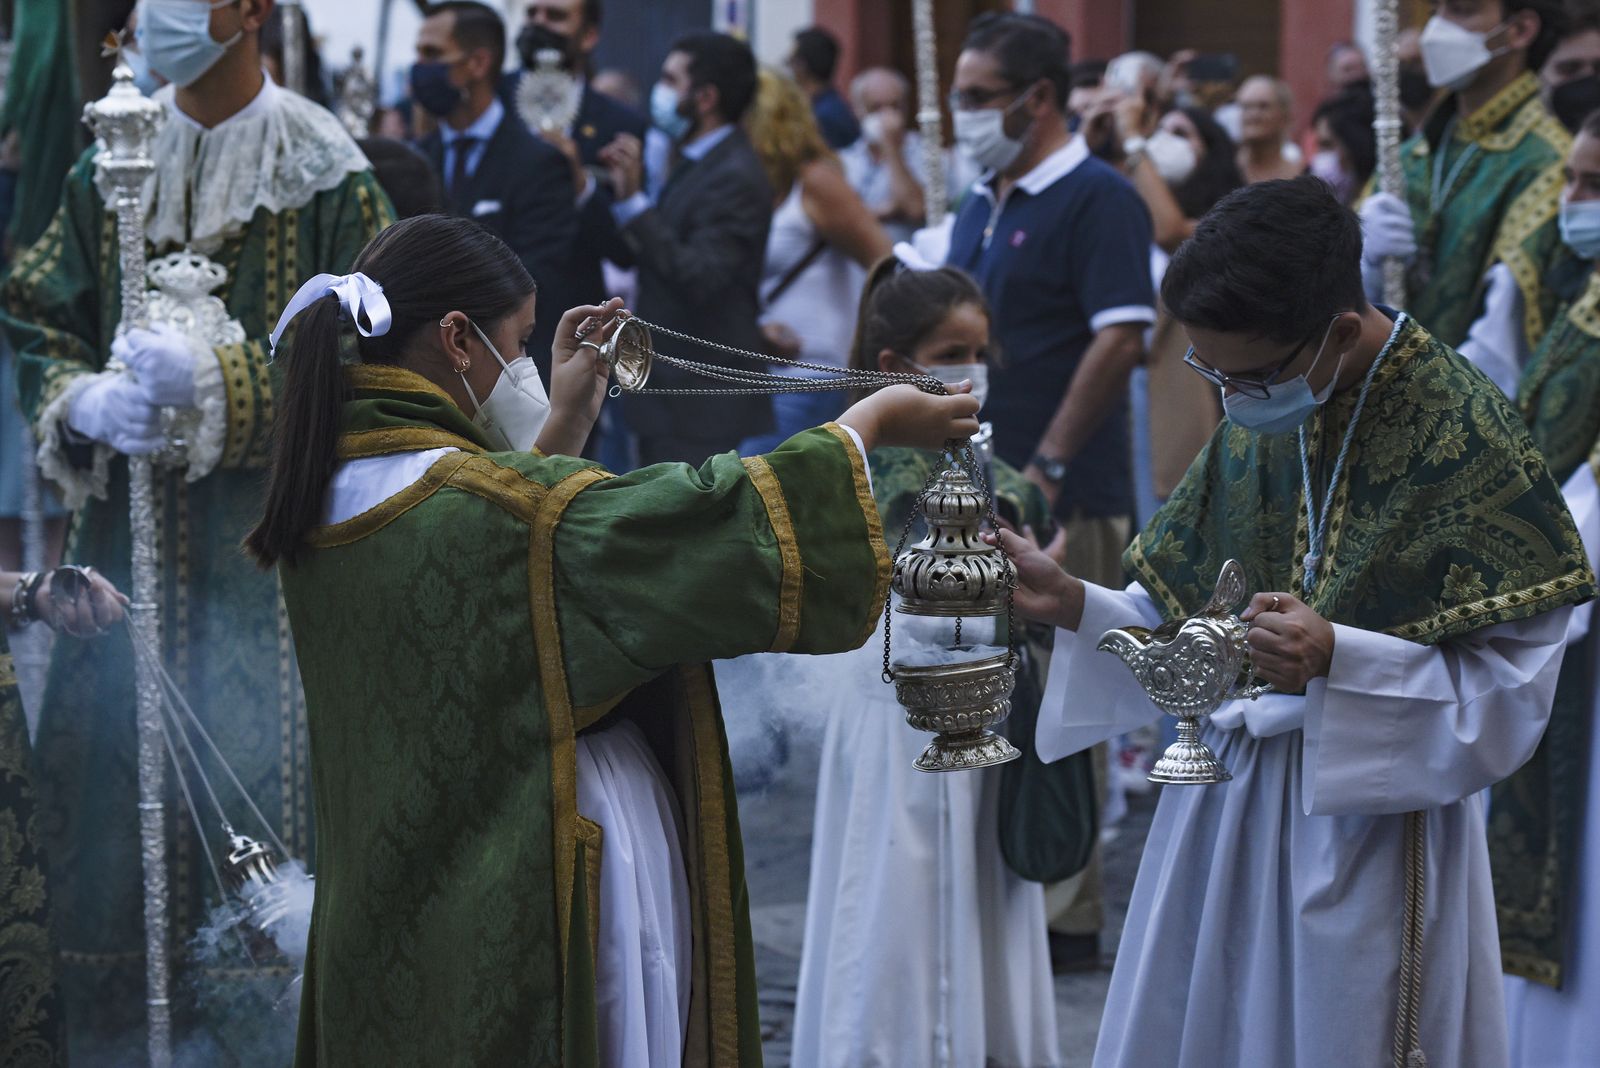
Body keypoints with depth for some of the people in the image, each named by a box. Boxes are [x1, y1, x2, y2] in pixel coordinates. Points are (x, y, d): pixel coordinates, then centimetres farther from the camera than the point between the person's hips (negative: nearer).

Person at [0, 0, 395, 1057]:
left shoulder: (327, 179, -5)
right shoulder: (111, 172, 8)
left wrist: (221, 382, -24)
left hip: (270, 560, -4)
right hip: (132, 548, 4)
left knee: (261, 771, -6)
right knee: (109, 766, 3)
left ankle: (264, 1005, 7)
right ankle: (113, 1028, 14)